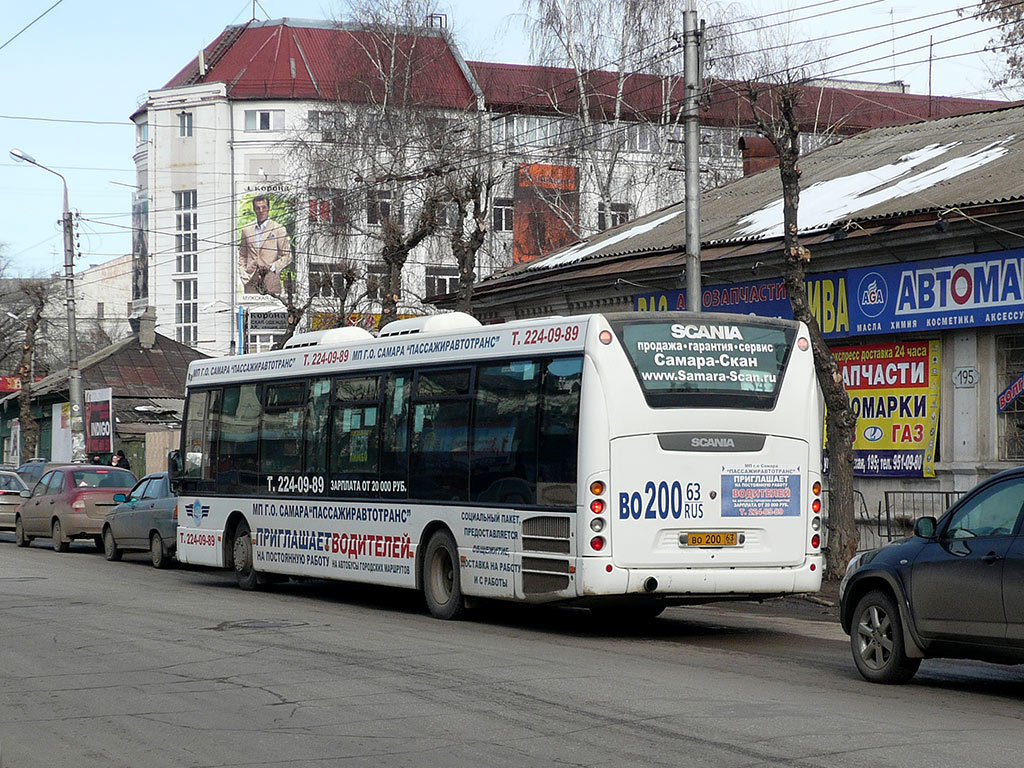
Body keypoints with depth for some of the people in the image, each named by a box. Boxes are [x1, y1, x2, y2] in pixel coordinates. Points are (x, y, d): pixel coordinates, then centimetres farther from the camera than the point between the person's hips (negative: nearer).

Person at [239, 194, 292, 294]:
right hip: (251, 281, 2)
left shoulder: (279, 229, 4)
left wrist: (272, 267, -10)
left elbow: (287, 256, 4)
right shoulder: (246, 230, 15)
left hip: (271, 279, -2)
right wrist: (243, 273, 5)